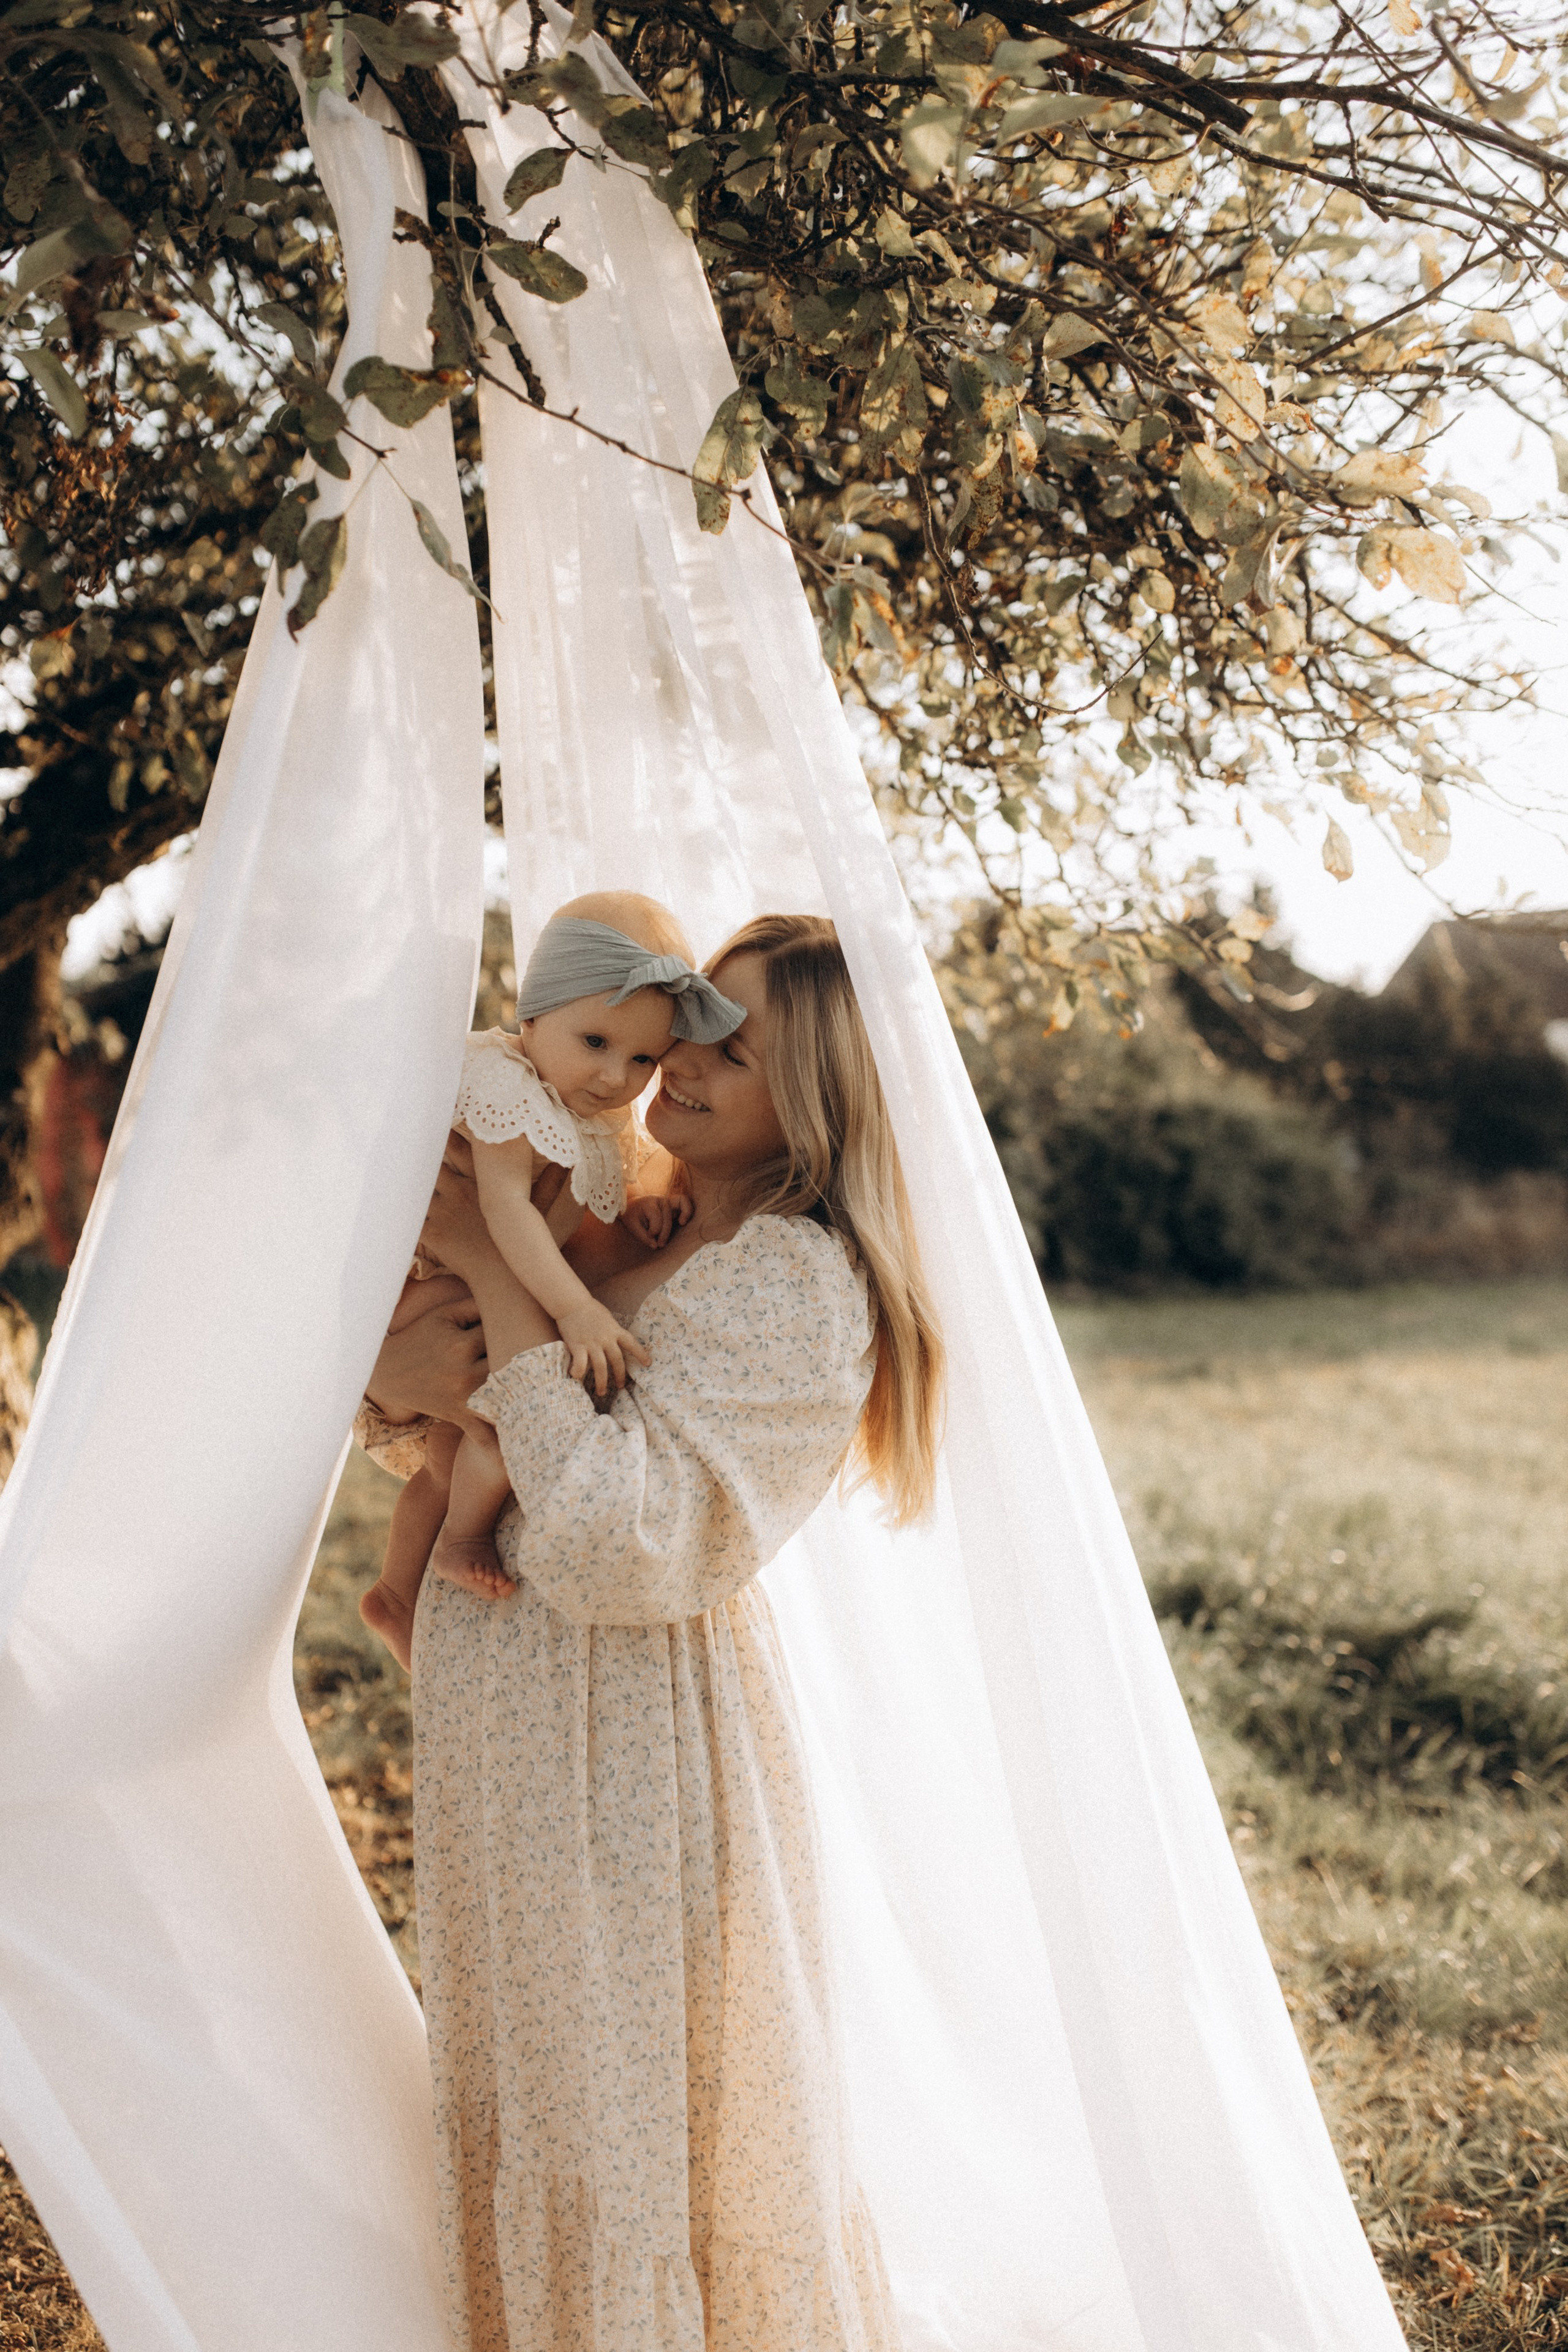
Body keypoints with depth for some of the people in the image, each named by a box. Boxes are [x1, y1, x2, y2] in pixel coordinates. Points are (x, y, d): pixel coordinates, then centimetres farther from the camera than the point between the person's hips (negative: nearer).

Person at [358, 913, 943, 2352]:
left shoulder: (798, 1287, -17)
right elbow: (412, 1426, 13)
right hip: (506, 1731, 8)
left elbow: (620, 1539, -27)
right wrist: (395, 1379, -12)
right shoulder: (614, 1230, 7)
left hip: (640, 1755, -8)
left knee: (640, 2122, 8)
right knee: (527, 2110, 21)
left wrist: (496, 1276, -22)